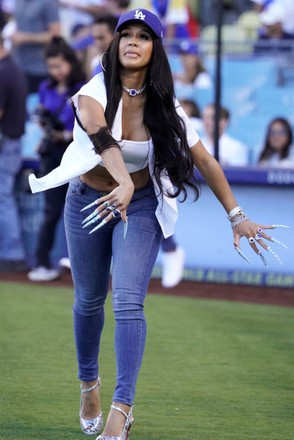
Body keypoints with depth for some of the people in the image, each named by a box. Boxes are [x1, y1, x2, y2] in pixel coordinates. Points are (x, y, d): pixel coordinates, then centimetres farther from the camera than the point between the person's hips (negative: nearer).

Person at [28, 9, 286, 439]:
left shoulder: (165, 108, -11)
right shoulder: (94, 93, -19)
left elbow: (205, 161, -7)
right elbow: (100, 135, -39)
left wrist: (236, 215, -11)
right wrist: (123, 182, -58)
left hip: (141, 208, 0)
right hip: (88, 201, 0)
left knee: (129, 303, -16)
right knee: (89, 301, 14)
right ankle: (89, 383, 40)